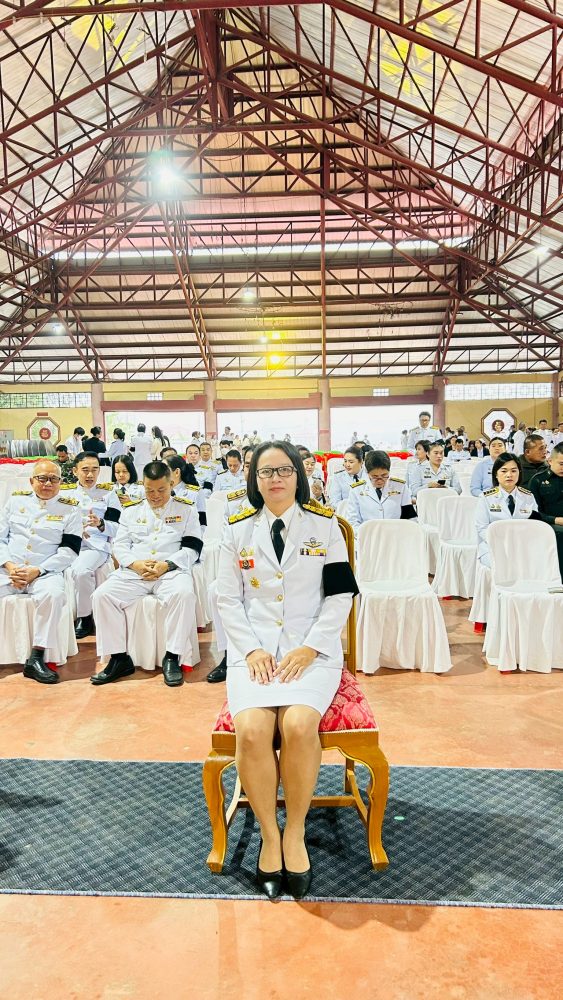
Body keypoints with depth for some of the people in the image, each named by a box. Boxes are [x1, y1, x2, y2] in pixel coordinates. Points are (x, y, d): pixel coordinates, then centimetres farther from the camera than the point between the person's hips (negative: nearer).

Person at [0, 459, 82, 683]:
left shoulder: (70, 509, 5)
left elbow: (69, 550, -2)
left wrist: (37, 571, -14)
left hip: (45, 572, -2)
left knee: (53, 594, -34)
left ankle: (36, 658, -25)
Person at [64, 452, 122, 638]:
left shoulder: (108, 493, 9)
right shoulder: (65, 492, 15)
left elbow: (116, 528, 3)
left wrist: (100, 524, -19)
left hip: (97, 545, -2)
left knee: (81, 571, -33)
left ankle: (84, 618, -11)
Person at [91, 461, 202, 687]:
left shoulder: (186, 508, 10)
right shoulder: (132, 510, 17)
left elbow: (192, 548, 2)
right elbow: (120, 545, 12)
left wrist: (166, 564, -14)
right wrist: (135, 564, -9)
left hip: (172, 571, -3)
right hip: (134, 572, 3)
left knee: (184, 593, -36)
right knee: (103, 595, -22)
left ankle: (172, 657, -23)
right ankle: (119, 658, -13)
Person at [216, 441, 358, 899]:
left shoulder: (324, 524, 4)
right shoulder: (238, 529, 8)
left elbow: (341, 594, 1)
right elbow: (228, 598, 7)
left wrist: (309, 648, -10)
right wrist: (251, 649, -7)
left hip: (313, 648, -1)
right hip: (254, 649, 1)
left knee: (299, 725, -28)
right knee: (252, 730, -25)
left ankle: (295, 833, -5)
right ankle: (269, 835, -2)